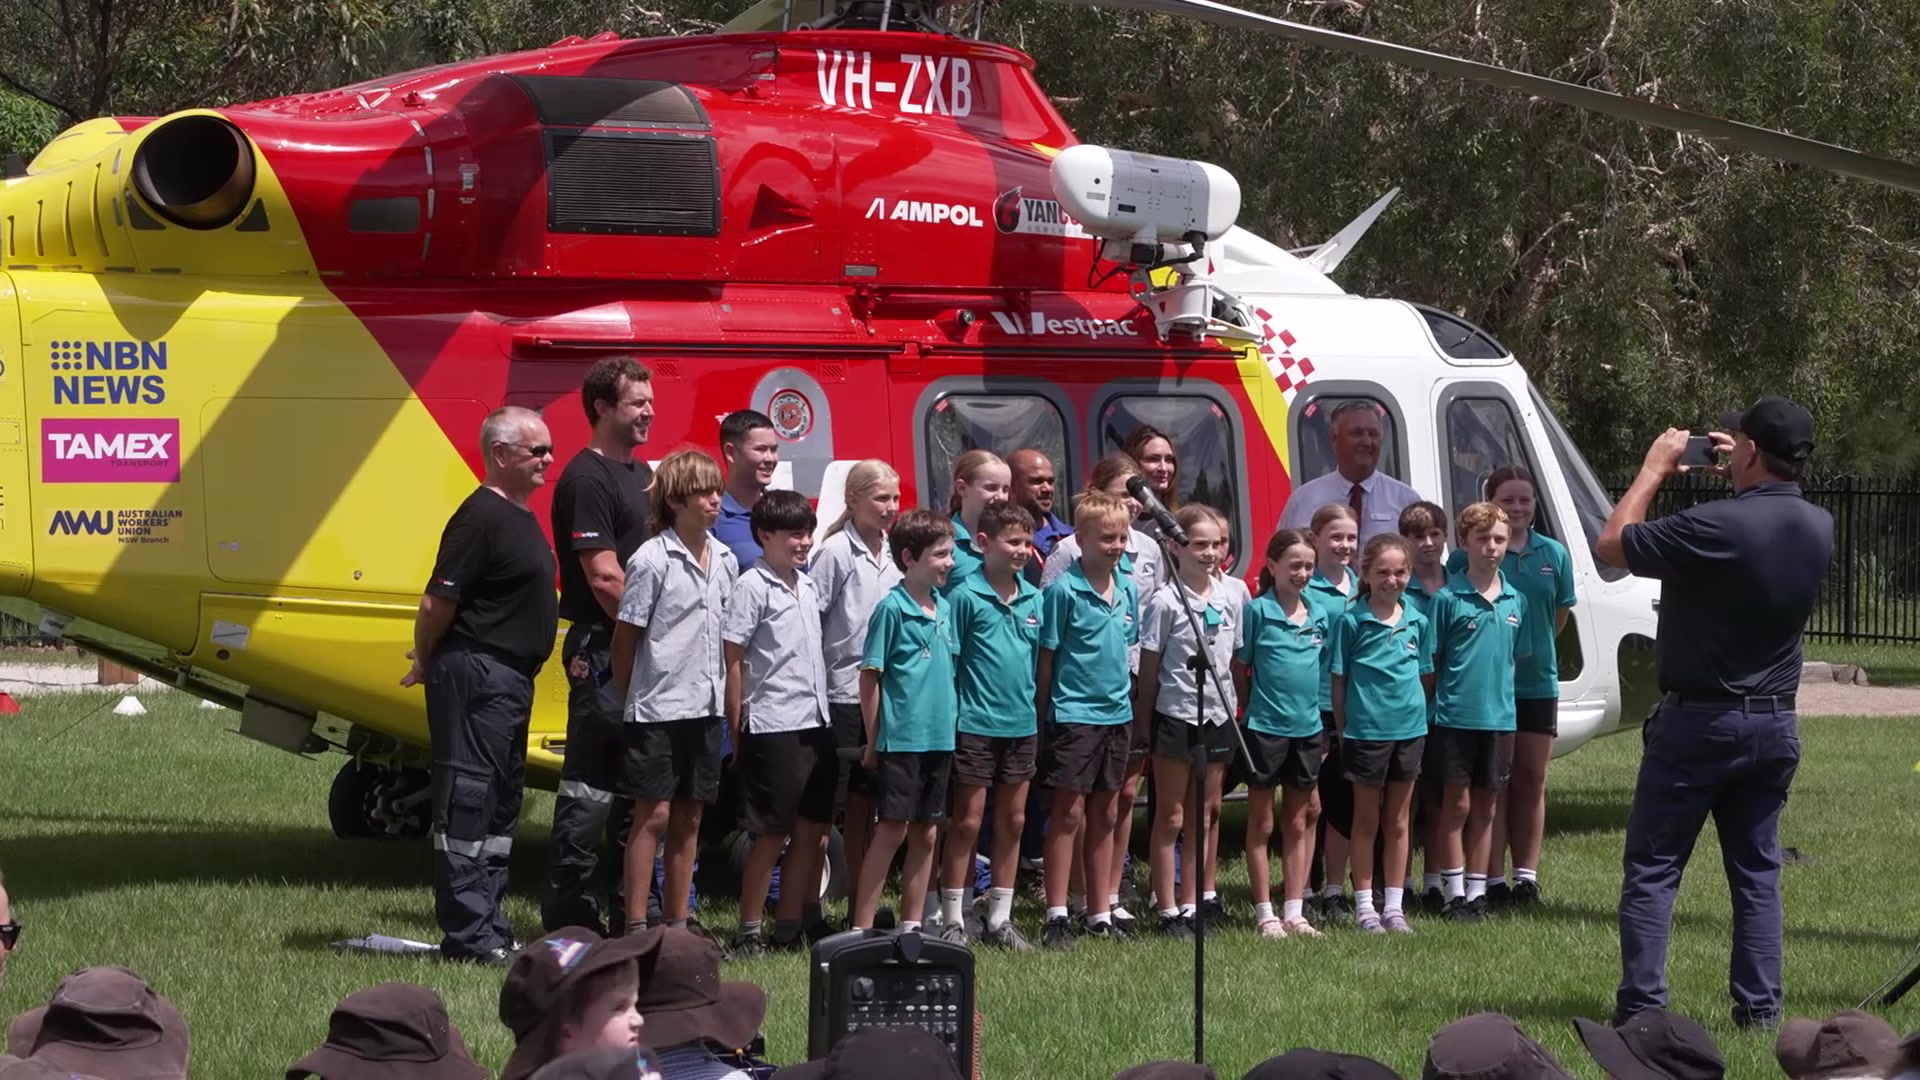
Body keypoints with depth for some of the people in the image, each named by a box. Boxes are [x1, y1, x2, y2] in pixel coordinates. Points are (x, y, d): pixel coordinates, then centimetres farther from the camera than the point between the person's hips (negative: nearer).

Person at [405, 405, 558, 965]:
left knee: (501, 806, 14)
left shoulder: (521, 518, 16)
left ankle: (489, 928, 20)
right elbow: (438, 602, -19)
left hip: (511, 681, 10)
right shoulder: (481, 517, -16)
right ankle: (468, 935, -7)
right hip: (476, 678, -10)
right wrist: (426, 664, -6)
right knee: (467, 806, -7)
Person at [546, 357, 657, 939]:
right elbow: (604, 578, -18)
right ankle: (569, 916, -4)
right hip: (602, 651, -9)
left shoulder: (640, 474, 17)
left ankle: (627, 911, 20)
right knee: (589, 787, -7)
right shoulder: (587, 479, -12)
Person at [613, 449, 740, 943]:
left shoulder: (724, 560, 9)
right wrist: (635, 698, -3)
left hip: (706, 707, 6)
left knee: (689, 815, 11)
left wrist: (723, 696, 10)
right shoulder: (652, 560, -11)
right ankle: (636, 924, -1)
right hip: (657, 710, -6)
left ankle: (679, 918, 17)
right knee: (653, 813, -4)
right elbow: (626, 637, -7)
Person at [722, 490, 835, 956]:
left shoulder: (807, 585, 14)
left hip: (815, 724, 7)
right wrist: (736, 732, -11)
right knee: (772, 833, -3)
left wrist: (825, 713, 15)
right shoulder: (753, 586, -9)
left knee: (813, 829, 7)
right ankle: (749, 932, 4)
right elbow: (732, 659, -10)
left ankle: (789, 928, 15)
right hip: (772, 725, -7)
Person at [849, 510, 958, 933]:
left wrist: (951, 721, 13)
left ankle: (912, 926, 18)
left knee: (926, 834, 10)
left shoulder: (944, 608, 10)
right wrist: (874, 740, -7)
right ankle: (861, 927, -3)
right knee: (892, 829, -7)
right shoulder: (893, 609, -10)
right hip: (901, 736, -6)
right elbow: (870, 676, -8)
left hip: (939, 738, 6)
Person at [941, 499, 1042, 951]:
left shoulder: (1033, 598, 7)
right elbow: (946, 661, -7)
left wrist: (1037, 712, 11)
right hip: (976, 723, -6)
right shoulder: (966, 596, -9)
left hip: (1022, 725, 6)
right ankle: (952, 920, 6)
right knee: (968, 821, -1)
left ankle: (999, 918, 19)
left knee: (1012, 821, 10)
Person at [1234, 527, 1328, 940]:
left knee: (1298, 823, 10)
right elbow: (1239, 667, -3)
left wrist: (1326, 729, 13)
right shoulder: (1257, 611, -8)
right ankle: (1265, 914, 9)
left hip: (1308, 729, 5)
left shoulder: (1318, 616, 7)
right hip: (1266, 729, -5)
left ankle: (1294, 912, 15)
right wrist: (1252, 707, -4)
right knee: (1262, 824, 5)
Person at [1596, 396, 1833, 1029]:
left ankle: (1641, 1006, -3)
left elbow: (1611, 545, -12)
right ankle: (1760, 1007, 11)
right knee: (1757, 870, 14)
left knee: (1652, 868, 2)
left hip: (1699, 722, -6)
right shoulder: (1819, 529, -1)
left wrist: (1654, 470, -2)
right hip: (1776, 723, 6)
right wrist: (1741, 479, 17)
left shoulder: (1717, 526, -23)